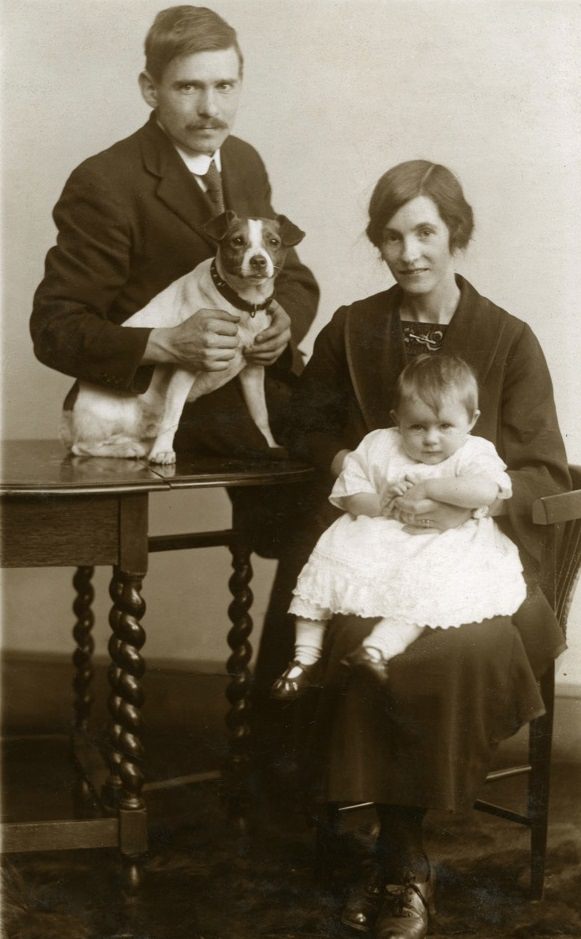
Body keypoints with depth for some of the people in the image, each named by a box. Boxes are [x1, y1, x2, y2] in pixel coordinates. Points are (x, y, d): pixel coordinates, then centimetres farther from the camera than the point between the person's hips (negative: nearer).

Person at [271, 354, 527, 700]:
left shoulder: (475, 453, -4)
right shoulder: (379, 446, 8)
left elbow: (487, 490, -26)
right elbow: (348, 493, 7)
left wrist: (428, 487, -21)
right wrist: (378, 504, -13)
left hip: (445, 545, -3)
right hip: (379, 536, 4)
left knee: (430, 581, -35)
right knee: (330, 557, -15)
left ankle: (378, 648, -47)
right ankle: (306, 654, -13)